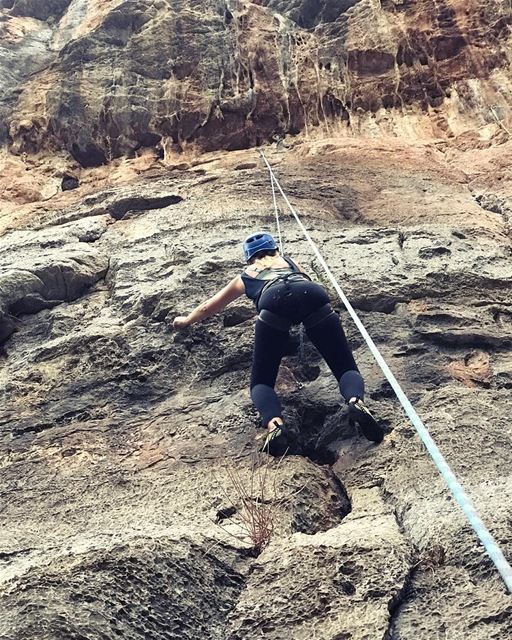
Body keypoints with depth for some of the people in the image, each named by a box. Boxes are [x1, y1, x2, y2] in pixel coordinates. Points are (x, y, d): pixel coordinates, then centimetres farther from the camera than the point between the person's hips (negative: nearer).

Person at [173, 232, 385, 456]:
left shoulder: (246, 276, 40)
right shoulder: (288, 261, 43)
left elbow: (209, 306, 53)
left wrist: (186, 320, 70)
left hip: (274, 302, -1)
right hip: (313, 295, 2)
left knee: (261, 382, 6)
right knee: (347, 368, 7)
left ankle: (275, 423, -27)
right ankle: (356, 402, -28)